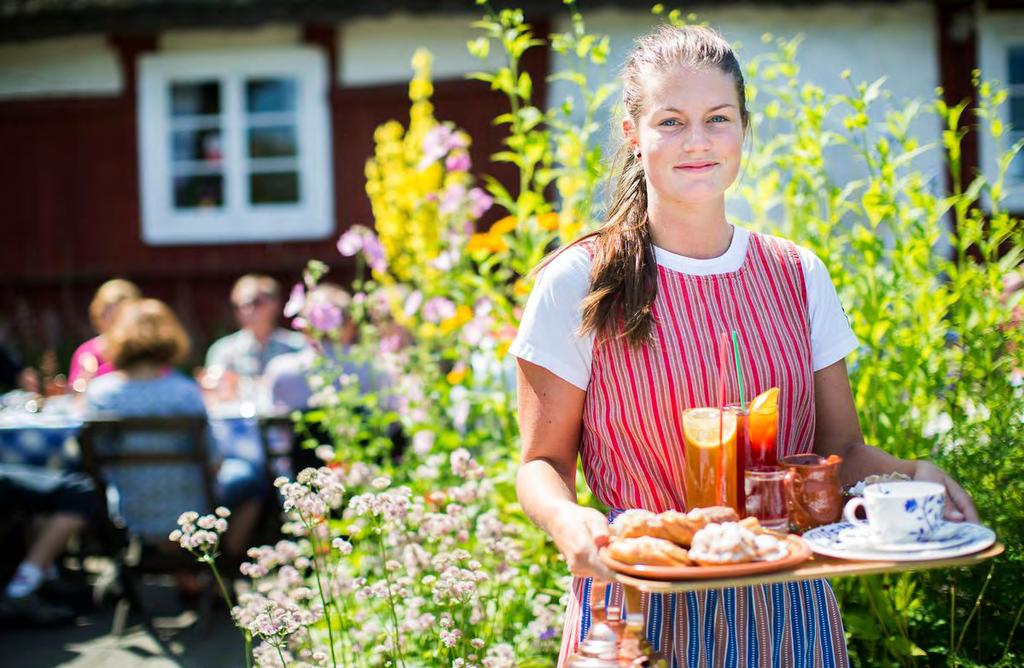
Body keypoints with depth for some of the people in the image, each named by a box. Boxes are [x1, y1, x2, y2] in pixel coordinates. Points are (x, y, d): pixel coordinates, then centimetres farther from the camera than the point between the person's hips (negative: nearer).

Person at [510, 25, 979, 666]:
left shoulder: (799, 277, 4)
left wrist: (912, 475, -11)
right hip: (640, 611, -3)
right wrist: (567, 518, -23)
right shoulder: (579, 285, -6)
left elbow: (841, 448, 10)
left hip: (786, 609, 3)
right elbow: (544, 462, -2)